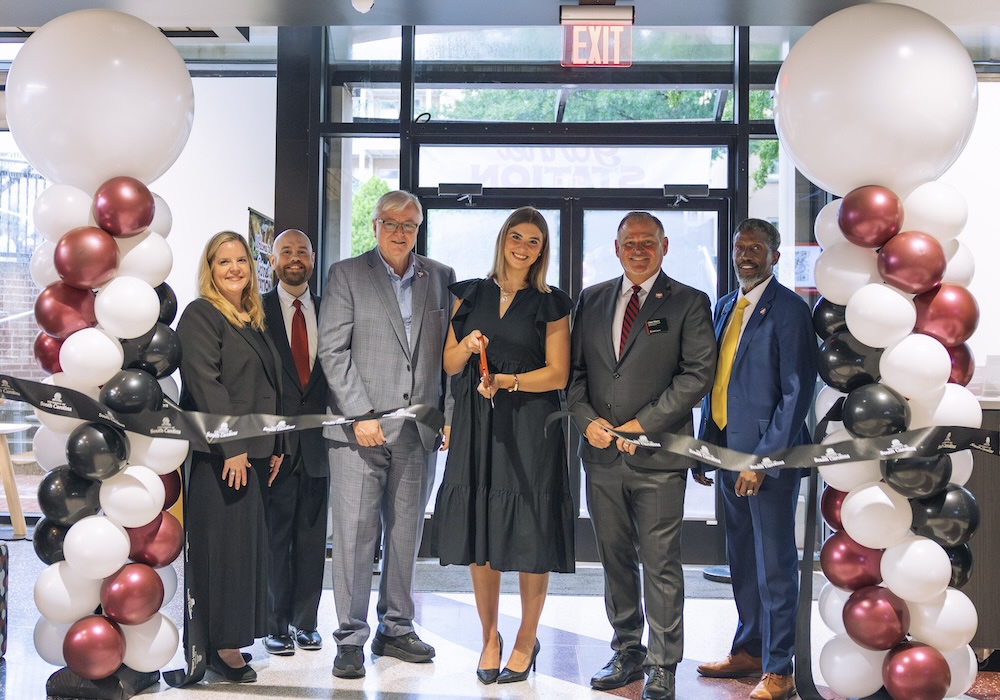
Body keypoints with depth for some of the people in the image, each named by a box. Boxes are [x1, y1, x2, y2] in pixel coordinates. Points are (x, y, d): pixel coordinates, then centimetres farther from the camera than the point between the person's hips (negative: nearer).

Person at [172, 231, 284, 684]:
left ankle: (226, 642, 15)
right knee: (221, 544, -6)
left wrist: (274, 447, 16)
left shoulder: (253, 320, 18)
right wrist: (232, 446, -20)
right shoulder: (200, 316, -6)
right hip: (218, 454, -8)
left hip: (253, 451, 8)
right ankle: (214, 646, 1)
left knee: (247, 543, 8)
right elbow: (205, 383, -16)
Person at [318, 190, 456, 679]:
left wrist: (451, 414, 2)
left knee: (406, 533, 10)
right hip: (359, 430, -3)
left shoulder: (441, 278, 11)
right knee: (354, 534, -2)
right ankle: (351, 639, 7)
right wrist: (360, 414, -12)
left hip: (419, 430, 3)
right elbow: (333, 351, -4)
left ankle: (395, 630, 23)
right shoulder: (346, 275, 2)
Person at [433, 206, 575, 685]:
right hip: (476, 426, 2)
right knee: (479, 535, 3)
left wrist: (506, 381, -14)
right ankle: (489, 636, 18)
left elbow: (557, 374, -2)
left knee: (530, 536, -2)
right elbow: (449, 365, 11)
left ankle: (527, 638, 13)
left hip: (529, 429, -2)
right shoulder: (471, 295, 11)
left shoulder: (550, 304, 4)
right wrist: (466, 346, -10)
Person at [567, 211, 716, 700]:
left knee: (661, 564, -2)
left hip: (658, 456, -4)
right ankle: (626, 652, 25)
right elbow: (574, 369, 13)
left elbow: (698, 372, -7)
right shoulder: (592, 300, 13)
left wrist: (643, 424, -12)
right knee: (615, 559, 12)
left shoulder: (689, 303, 0)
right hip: (602, 453, 4)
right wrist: (587, 419, -4)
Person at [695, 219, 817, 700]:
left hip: (770, 457, -8)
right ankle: (748, 651, 31)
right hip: (729, 452, 8)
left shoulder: (789, 310, -10)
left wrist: (762, 459, -17)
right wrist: (706, 446, 12)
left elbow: (797, 393, -15)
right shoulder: (725, 306, 14)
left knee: (775, 565, 0)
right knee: (741, 561, 17)